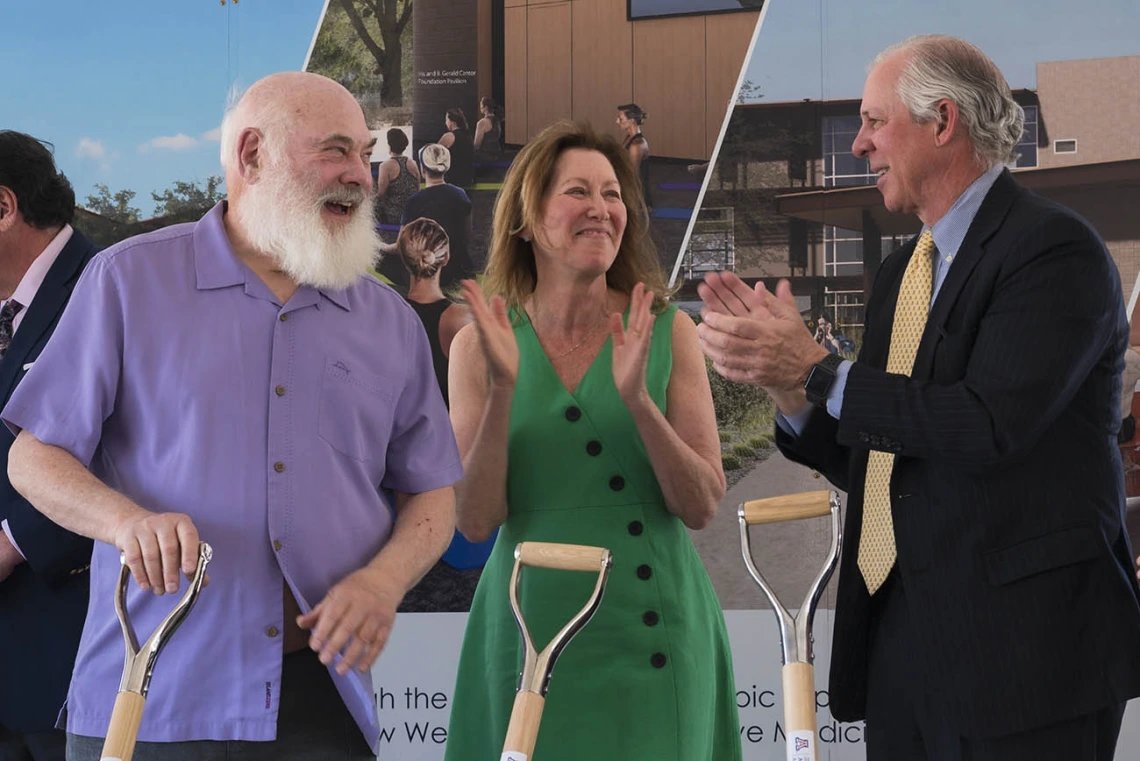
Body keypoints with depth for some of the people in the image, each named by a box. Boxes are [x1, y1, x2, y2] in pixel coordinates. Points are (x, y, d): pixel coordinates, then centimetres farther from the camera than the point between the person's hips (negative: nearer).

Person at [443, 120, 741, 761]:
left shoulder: (667, 332, 0)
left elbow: (702, 508, -6)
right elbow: (477, 520, -5)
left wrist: (637, 396, -19)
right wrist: (502, 389, -16)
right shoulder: (480, 345, 1)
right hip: (530, 628, 0)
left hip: (649, 629, 0)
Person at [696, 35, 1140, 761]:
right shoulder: (902, 271, 16)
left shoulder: (1056, 249, -10)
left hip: (1022, 640, -8)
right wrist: (785, 379, 1)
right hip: (900, 637, 8)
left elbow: (988, 425, -23)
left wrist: (820, 371, -15)